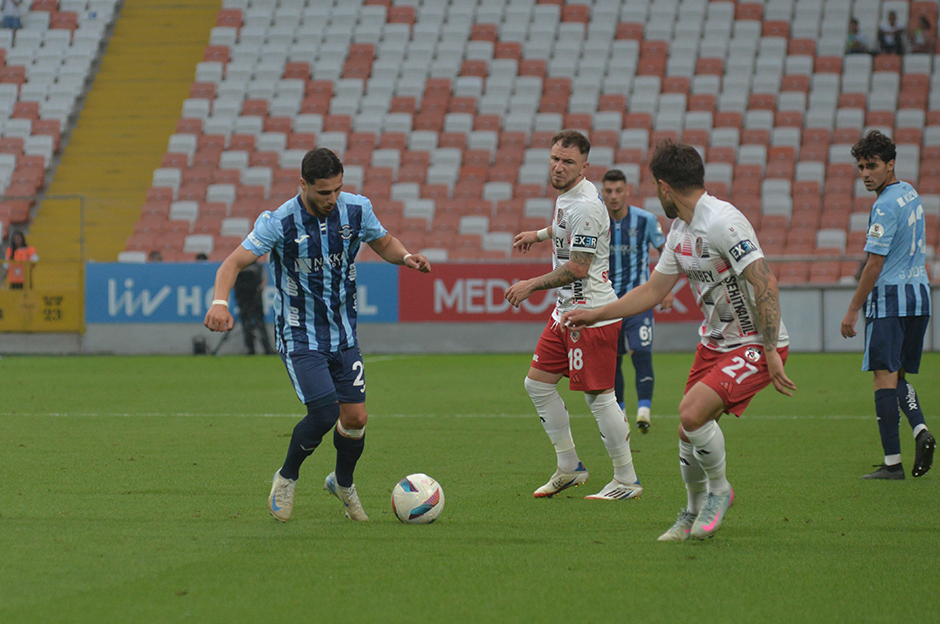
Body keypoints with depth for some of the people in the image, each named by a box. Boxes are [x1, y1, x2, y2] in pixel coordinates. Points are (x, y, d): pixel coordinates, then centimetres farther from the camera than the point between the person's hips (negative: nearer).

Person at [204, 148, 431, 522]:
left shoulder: (356, 210, -6)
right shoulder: (279, 222, -19)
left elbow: (383, 242, 12)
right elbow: (235, 262, -23)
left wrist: (405, 257, -11)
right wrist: (220, 302, -41)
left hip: (343, 333, 4)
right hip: (300, 337, -4)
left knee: (355, 417, -1)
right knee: (325, 413, -18)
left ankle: (343, 484, 29)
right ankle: (287, 479, 9)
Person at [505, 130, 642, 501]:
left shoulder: (584, 206, -21)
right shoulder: (567, 195, 10)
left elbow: (578, 268, -22)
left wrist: (531, 286, -14)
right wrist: (539, 235, 43)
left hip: (591, 311, -10)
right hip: (568, 309, 10)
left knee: (598, 395, -7)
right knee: (538, 383, 11)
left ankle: (627, 481, 1)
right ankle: (569, 467, 19)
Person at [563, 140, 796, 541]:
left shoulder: (722, 222, -22)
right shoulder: (680, 232, 8)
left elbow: (765, 284, -26)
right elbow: (653, 290, 19)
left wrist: (771, 353, -28)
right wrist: (595, 315, 18)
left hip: (756, 345, -9)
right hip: (715, 343, 9)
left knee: (692, 413, -23)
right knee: (689, 432, 6)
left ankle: (719, 490, 2)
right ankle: (693, 516, 26)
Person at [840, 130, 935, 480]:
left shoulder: (886, 205, -15)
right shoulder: (910, 194, 14)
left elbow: (875, 264, -16)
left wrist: (853, 310, -11)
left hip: (889, 298, -9)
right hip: (918, 295, 9)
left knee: (885, 377, -7)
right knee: (898, 376, 16)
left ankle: (892, 462, -10)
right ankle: (920, 430, -7)